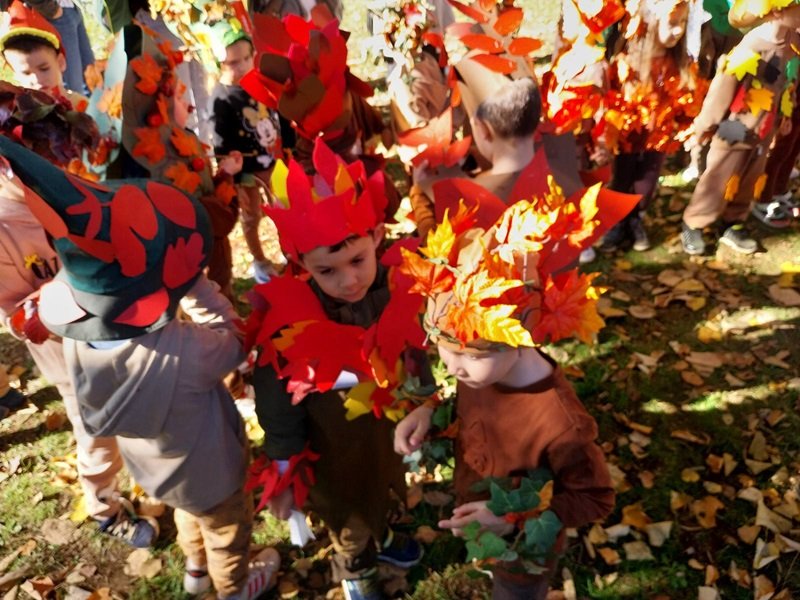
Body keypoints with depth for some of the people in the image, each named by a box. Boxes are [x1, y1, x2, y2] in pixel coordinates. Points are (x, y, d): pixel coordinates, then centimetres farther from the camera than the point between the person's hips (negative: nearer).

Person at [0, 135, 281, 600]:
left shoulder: (76, 337, -27)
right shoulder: (185, 353, -45)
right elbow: (231, 341, -25)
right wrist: (198, 288, -23)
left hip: (153, 466, 6)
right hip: (207, 473, -6)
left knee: (189, 514, 37)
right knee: (227, 528, 27)